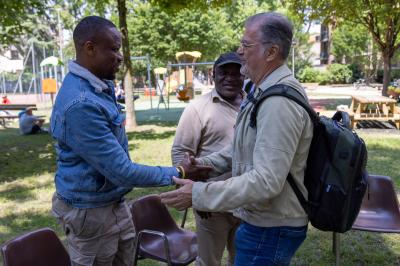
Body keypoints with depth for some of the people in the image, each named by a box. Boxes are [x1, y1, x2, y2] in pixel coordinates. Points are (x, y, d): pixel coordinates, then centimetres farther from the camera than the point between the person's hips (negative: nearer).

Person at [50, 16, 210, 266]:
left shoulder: (100, 86, 4)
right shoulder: (81, 103, -28)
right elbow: (121, 171, -27)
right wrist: (178, 174, -18)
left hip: (115, 203, 9)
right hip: (91, 210, -8)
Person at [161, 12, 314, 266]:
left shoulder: (279, 102, -27)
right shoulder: (266, 91, 9)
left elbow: (266, 181, -32)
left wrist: (199, 195, -27)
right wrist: (208, 163, 7)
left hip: (271, 228, -10)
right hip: (266, 219, 10)